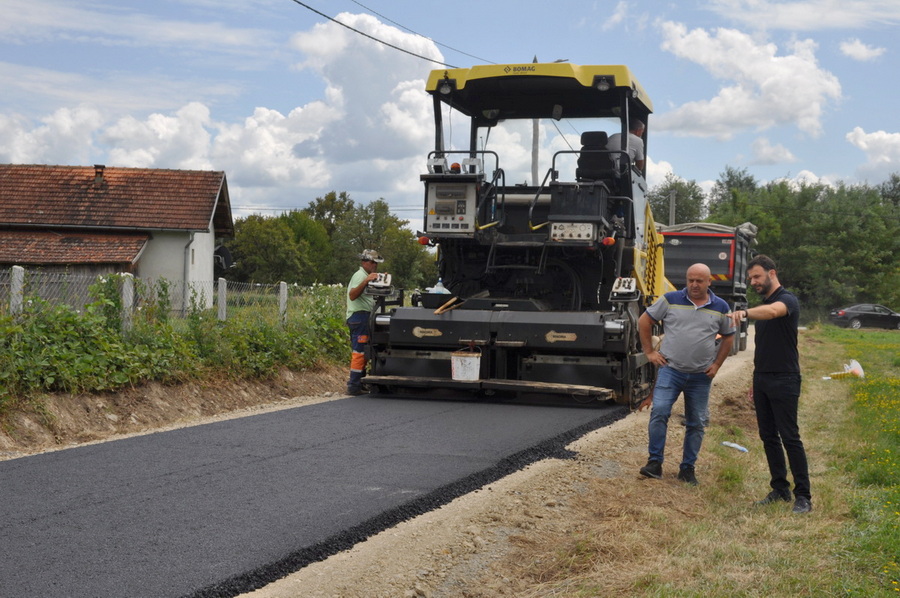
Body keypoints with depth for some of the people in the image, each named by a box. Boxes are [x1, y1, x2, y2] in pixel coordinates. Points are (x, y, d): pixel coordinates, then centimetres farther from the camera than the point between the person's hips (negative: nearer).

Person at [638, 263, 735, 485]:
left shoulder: (720, 307, 4)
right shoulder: (671, 300, -1)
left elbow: (728, 337, 17)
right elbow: (644, 321, 6)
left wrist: (717, 364, 7)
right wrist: (649, 351, 2)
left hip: (701, 376, 2)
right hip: (670, 369, -2)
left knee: (696, 423, 6)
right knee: (659, 411, -18)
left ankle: (687, 469, 17)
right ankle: (655, 462, -10)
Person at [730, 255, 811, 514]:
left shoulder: (787, 300, -11)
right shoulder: (762, 305, 16)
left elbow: (774, 311, -38)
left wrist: (745, 313, -55)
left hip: (784, 379, -8)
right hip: (762, 378, 8)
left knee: (790, 437, -7)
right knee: (768, 437, 10)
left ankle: (803, 496, -1)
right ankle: (780, 489, 18)